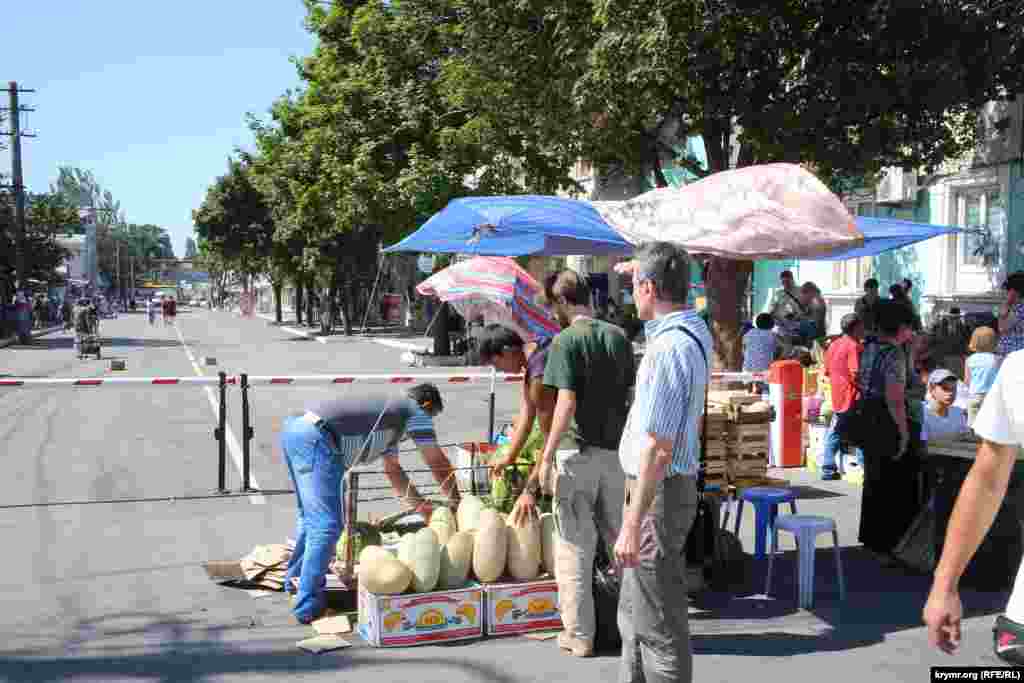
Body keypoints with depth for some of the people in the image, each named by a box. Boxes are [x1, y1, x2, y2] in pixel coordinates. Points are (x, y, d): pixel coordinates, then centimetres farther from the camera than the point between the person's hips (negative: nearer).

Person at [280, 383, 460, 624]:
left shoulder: (388, 411, 31)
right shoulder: (415, 410, 8)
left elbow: (393, 470, 37)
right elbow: (439, 464, 11)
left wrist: (422, 507, 37)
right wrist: (457, 503, 24)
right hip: (316, 439, -10)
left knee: (311, 517, 25)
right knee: (327, 525, -7)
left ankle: (296, 579, 39)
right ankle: (308, 605, -4)